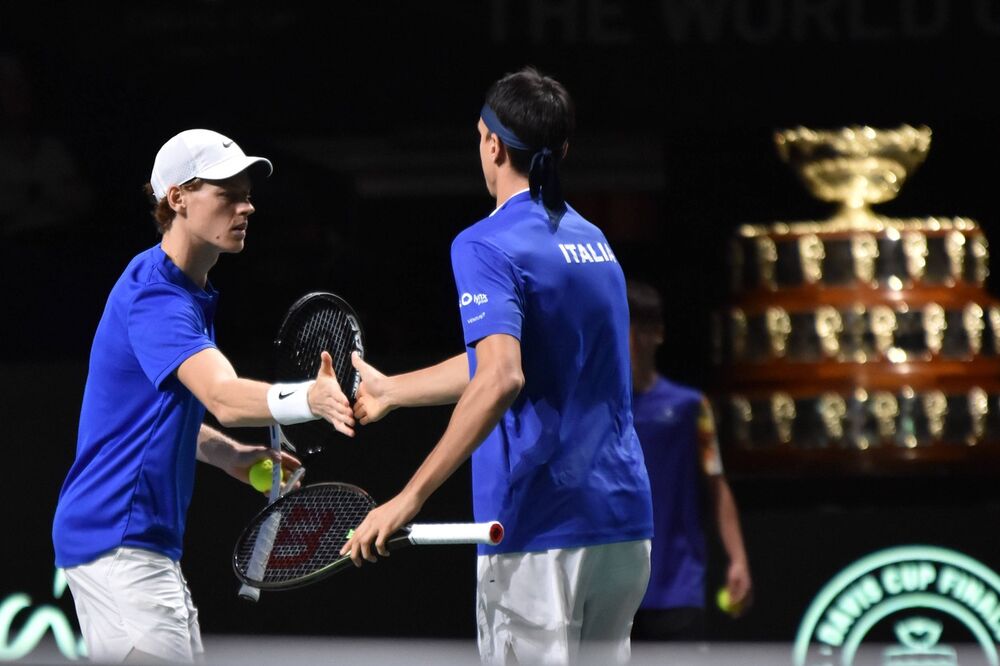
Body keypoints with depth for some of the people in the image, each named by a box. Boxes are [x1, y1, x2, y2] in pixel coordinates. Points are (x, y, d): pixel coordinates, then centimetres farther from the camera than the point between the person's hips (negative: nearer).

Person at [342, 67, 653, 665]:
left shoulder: (487, 246, -10)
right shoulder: (591, 239, 16)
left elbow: (501, 379, -25)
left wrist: (411, 497, -26)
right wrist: (390, 390, 38)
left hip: (541, 532, -8)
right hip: (623, 524, 8)